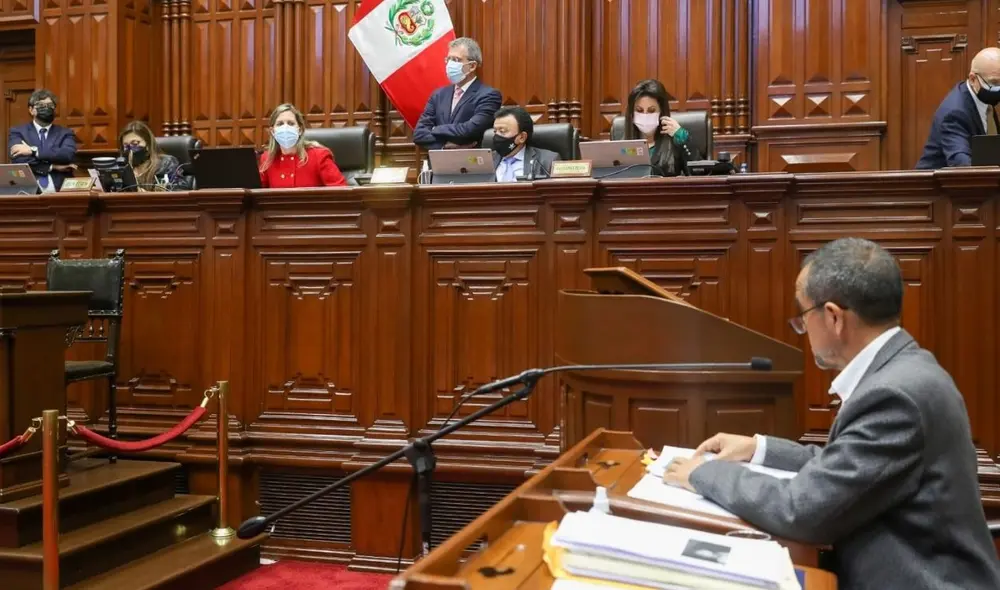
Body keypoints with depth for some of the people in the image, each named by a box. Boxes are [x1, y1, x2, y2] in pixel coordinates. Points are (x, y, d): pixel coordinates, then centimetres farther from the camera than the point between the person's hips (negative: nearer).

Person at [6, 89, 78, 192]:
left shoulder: (65, 133, 15)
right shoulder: (18, 132, 13)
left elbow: (68, 155, -6)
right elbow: (19, 160, -4)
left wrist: (33, 151, -10)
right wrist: (53, 166, -9)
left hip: (59, 192, 1)